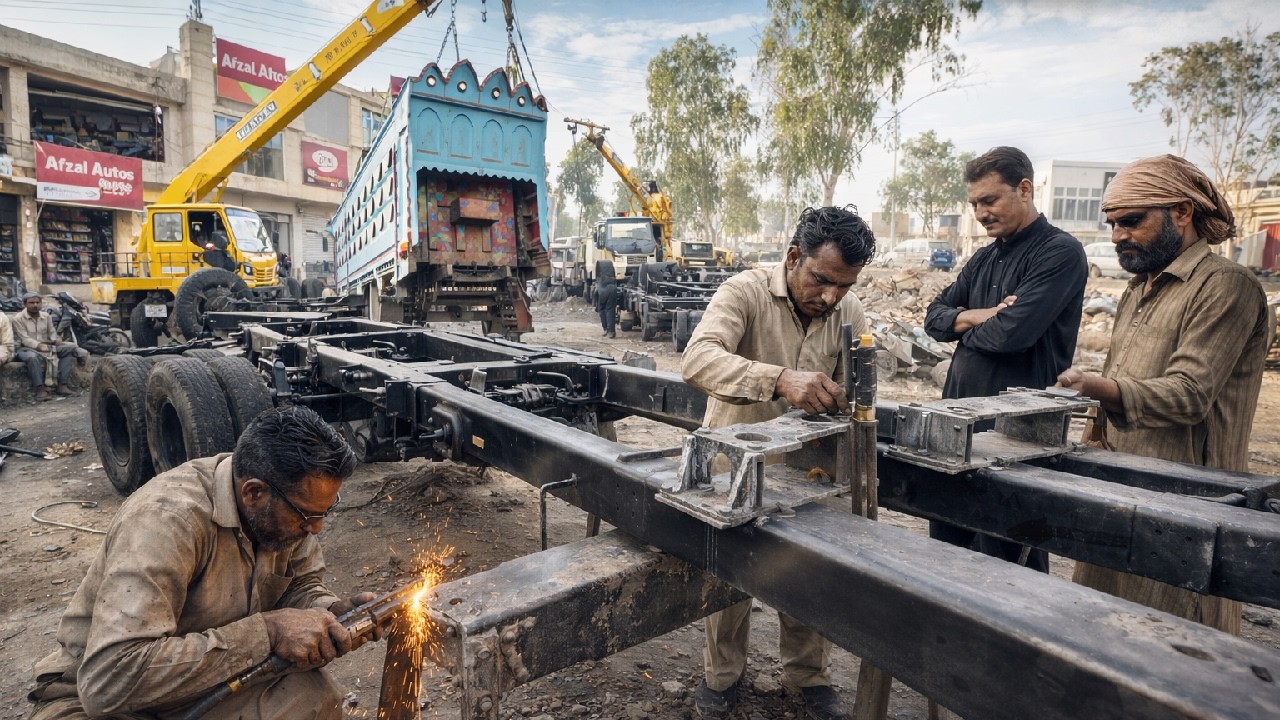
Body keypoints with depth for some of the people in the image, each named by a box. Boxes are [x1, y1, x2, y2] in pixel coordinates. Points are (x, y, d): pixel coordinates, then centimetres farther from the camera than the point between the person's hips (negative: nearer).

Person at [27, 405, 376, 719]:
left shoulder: (290, 504, -13)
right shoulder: (167, 516, -33)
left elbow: (301, 582, 3)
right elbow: (110, 679, -37)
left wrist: (330, 612, -20)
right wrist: (266, 631, -36)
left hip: (213, 680, 5)